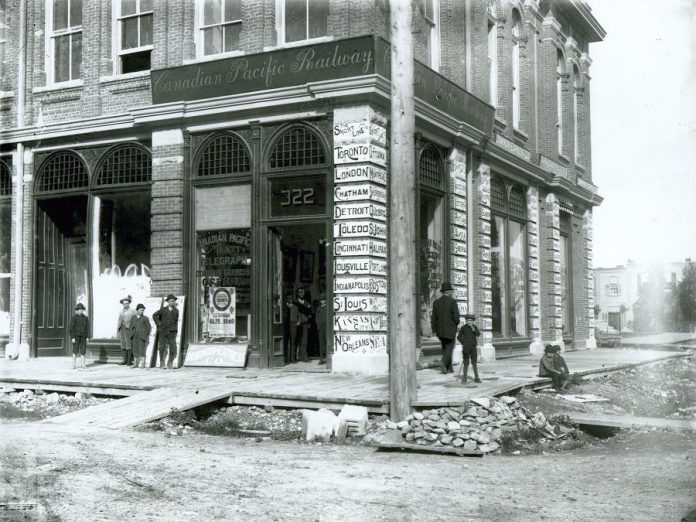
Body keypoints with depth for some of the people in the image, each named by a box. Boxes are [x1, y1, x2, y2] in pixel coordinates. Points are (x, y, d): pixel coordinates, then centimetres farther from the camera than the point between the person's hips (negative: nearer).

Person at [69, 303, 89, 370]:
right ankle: (74, 364, 6)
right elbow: (71, 328, -7)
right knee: (75, 350, 1)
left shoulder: (85, 318, 6)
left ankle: (83, 364, 2)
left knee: (83, 350, 0)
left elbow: (87, 328, 7)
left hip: (83, 337, 3)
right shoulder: (74, 318, -4)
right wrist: (72, 337, -13)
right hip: (76, 336, -3)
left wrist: (87, 337, 0)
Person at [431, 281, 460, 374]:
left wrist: (434, 330, 9)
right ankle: (443, 363, -21)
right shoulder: (452, 301, -11)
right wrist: (456, 323, 7)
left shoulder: (436, 302, 4)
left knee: (445, 348, 14)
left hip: (440, 330, 5)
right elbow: (456, 316, -14)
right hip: (450, 329, -5)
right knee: (449, 348, 1)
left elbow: (433, 317, 4)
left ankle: (449, 368, 14)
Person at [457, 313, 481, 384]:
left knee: (474, 363, 4)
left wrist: (474, 330, -29)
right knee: (466, 363, 1)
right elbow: (459, 337, 6)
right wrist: (463, 343, 0)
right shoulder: (463, 328, -2)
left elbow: (478, 334, -14)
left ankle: (476, 378, 9)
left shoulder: (475, 327, 3)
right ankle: (464, 378, 7)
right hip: (466, 348, -2)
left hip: (473, 348, 2)